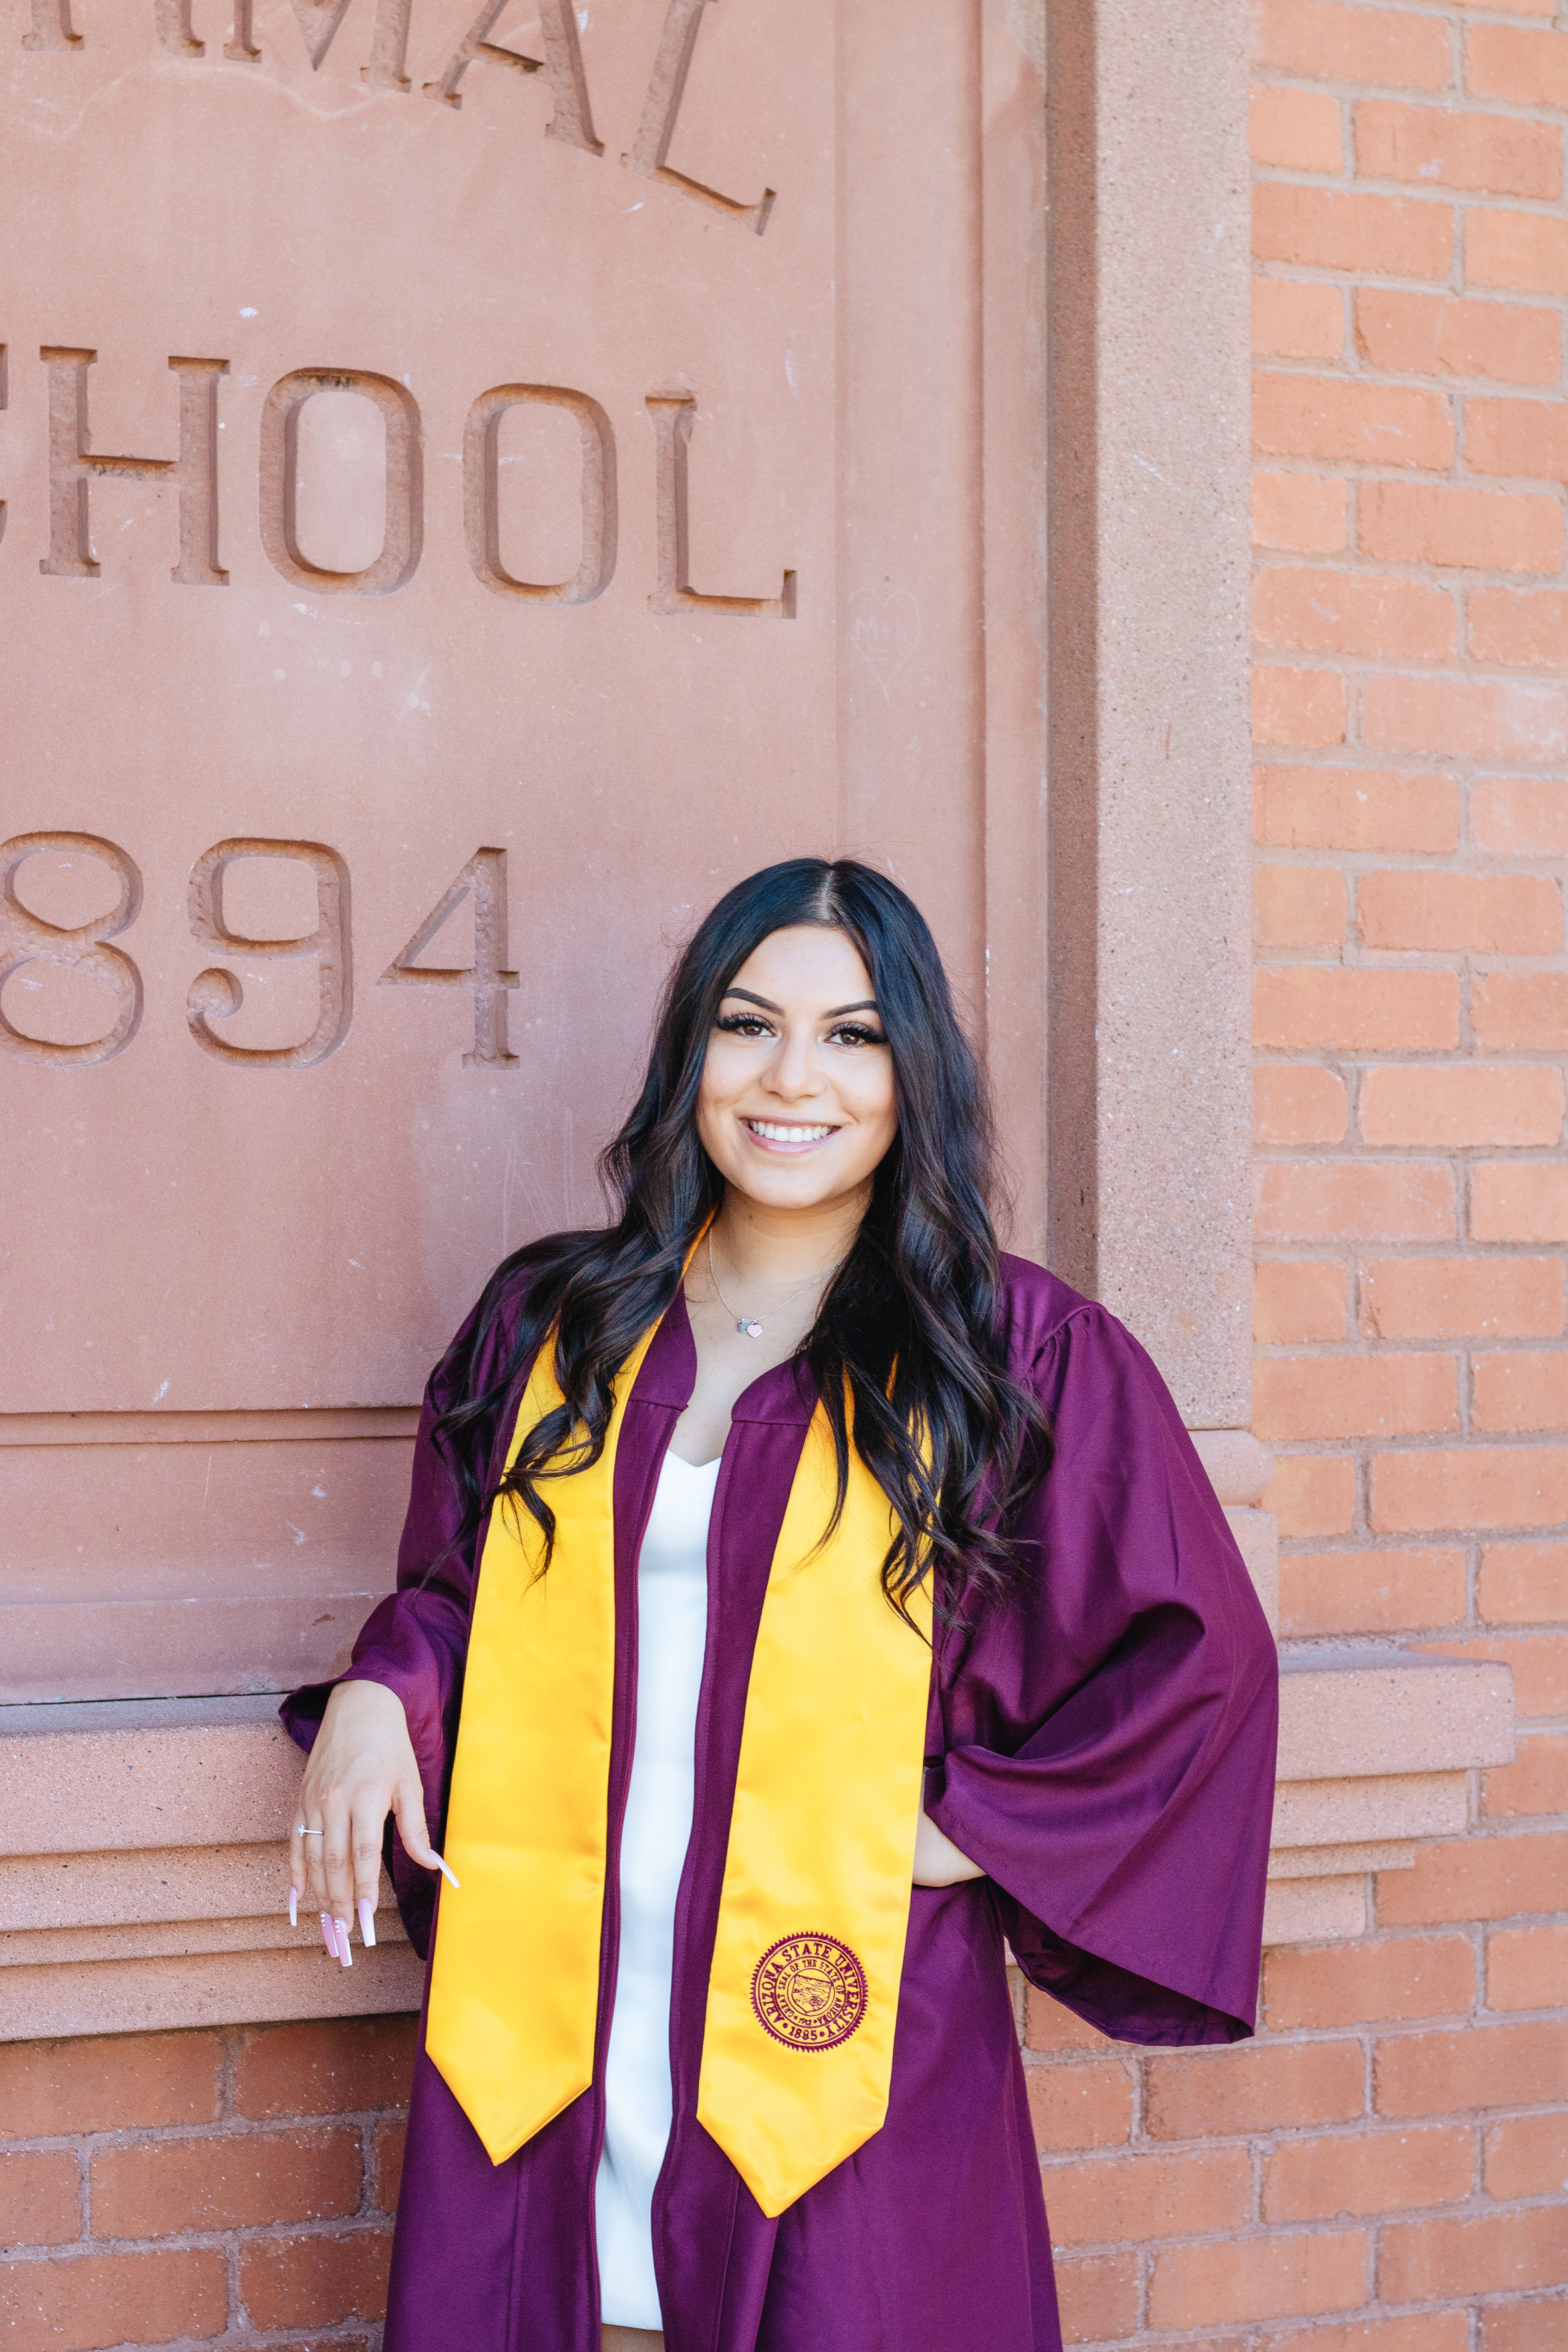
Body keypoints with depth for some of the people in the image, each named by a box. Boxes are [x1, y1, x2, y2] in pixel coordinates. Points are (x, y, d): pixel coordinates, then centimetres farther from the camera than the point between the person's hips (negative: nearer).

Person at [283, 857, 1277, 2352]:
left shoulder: (1021, 1353, -2)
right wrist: (378, 1693, -3)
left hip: (832, 2038, -2)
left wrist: (959, 1833, -7)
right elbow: (452, 1591, 18)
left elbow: (1190, 1662, 1)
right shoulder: (550, 1321, 7)